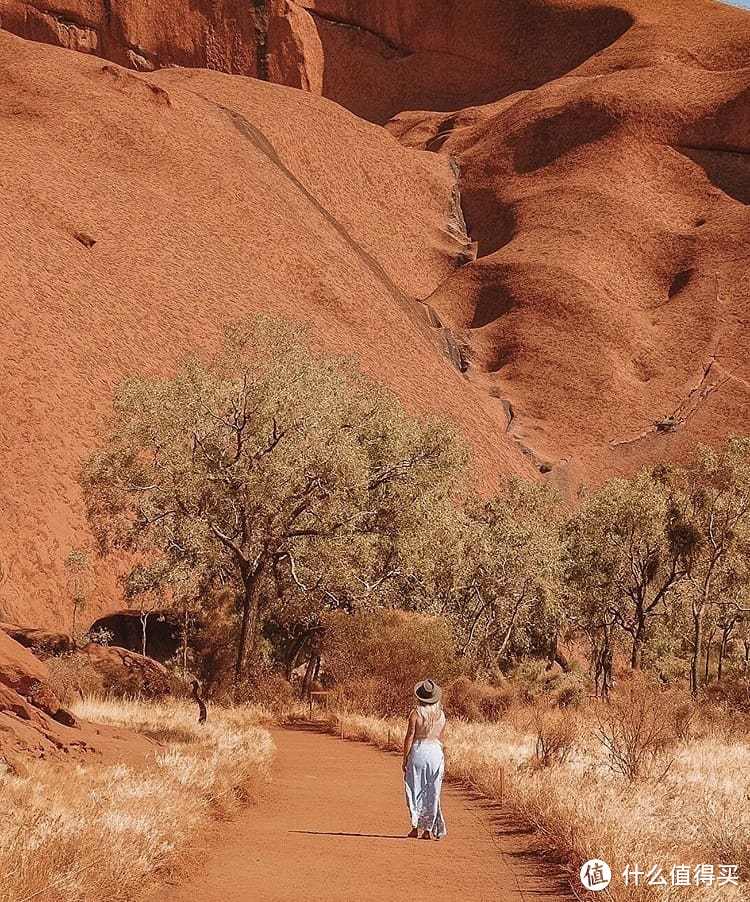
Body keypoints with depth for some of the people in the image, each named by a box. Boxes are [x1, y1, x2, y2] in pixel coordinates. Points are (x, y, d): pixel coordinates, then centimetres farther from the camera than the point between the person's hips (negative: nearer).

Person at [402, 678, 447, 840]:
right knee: (433, 791, 8)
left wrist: (405, 759, -2)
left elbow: (409, 737, -9)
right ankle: (429, 829, 9)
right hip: (436, 752, 3)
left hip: (418, 750, -3)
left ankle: (416, 826, 4)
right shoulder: (441, 715, 3)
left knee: (415, 790, 8)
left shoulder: (416, 714, -9)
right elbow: (440, 737, 9)